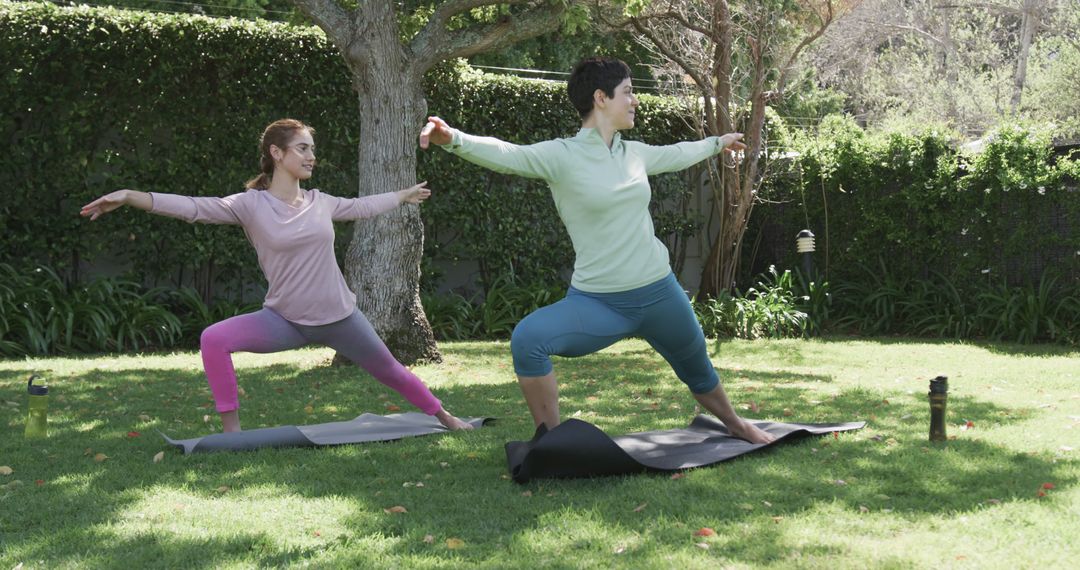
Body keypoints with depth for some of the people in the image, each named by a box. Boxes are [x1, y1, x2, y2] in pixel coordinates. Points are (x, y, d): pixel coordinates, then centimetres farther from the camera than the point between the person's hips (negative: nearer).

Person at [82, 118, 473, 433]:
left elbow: (361, 207, 20)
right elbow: (194, 207, -22)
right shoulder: (251, 205, -11)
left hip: (339, 317, 2)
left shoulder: (319, 203, 0)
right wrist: (129, 197, -33)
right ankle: (232, 430, -15)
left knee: (389, 370, 17)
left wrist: (404, 195, 34)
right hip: (285, 319, -2)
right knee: (214, 340, -24)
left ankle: (442, 415, 43)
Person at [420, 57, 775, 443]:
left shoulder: (634, 153, 6)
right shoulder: (562, 156, -11)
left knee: (697, 371, 23)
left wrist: (718, 142, 45)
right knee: (528, 339, -30)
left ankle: (735, 424, 55)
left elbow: (677, 155, 28)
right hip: (596, 303, -5)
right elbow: (507, 155, -29)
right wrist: (454, 138, -48)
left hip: (659, 294, 5)